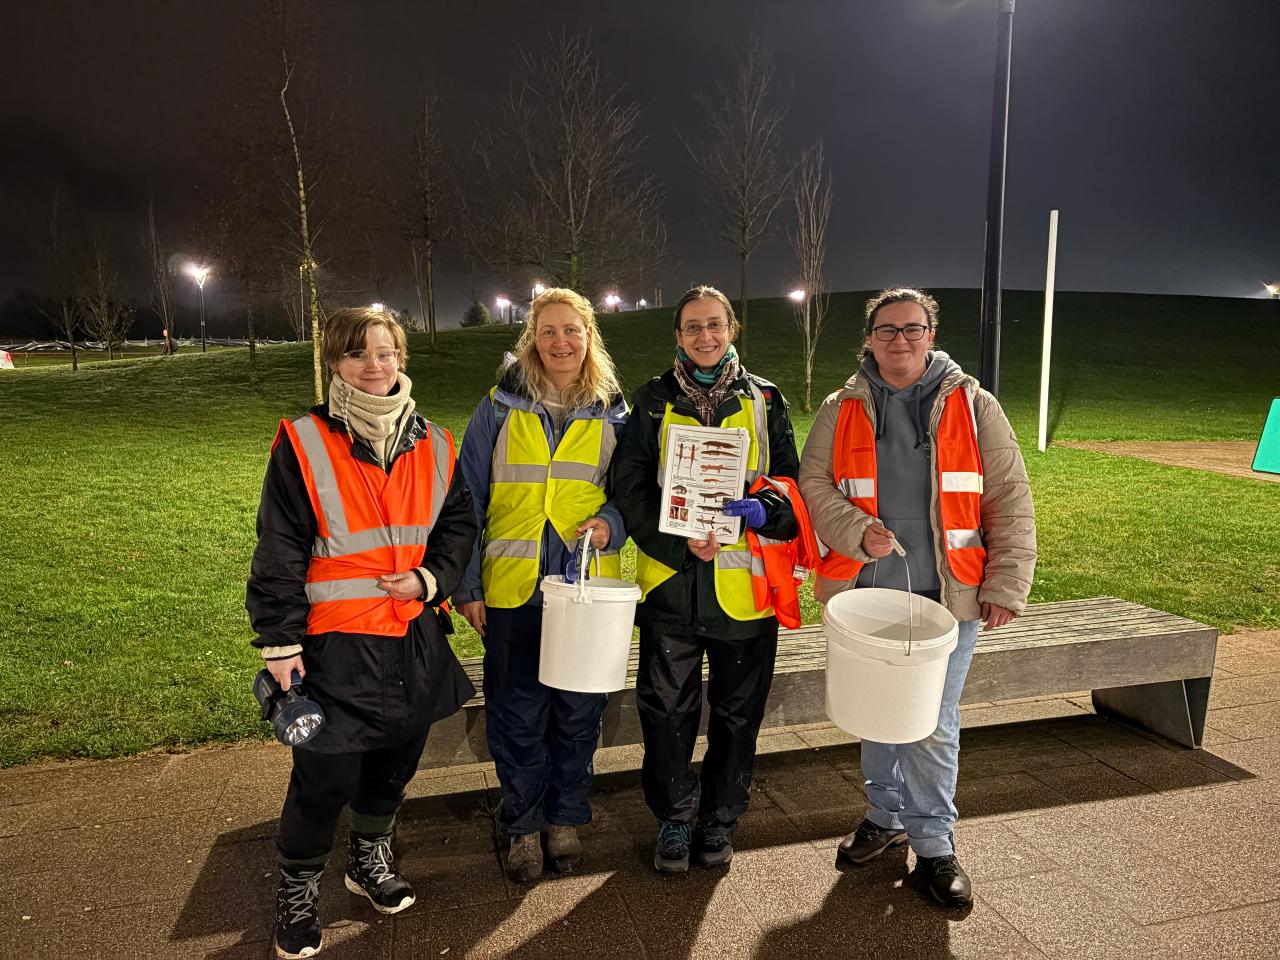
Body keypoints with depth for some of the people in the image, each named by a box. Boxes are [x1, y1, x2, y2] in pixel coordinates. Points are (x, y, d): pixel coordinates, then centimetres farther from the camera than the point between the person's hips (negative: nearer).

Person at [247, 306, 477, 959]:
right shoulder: (304, 444, -8)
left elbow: (458, 522, 10)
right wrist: (280, 641, -10)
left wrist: (432, 579, -7)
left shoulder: (433, 445, 4)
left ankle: (370, 857, 44)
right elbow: (279, 551, -8)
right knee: (324, 776, 2)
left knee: (395, 758, 19)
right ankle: (298, 888, 29)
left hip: (414, 637, 5)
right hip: (335, 642, -4)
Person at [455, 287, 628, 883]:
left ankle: (566, 818, 32)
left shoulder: (613, 413, 5)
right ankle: (523, 826, 27)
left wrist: (609, 525, -13)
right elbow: (469, 499, 3)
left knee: (578, 711, 10)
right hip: (513, 587, -1)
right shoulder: (499, 408, 2)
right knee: (516, 713, 7)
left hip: (589, 585, 1)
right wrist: (466, 586, -1)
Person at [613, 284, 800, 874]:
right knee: (666, 710, 6)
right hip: (670, 580, 0)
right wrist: (681, 542, -16)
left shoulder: (764, 399, 6)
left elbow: (791, 479, 7)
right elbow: (630, 488, -1)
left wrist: (763, 509, -16)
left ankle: (719, 819, 33)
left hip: (744, 584, 1)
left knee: (737, 712, 12)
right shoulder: (654, 401, 5)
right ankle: (674, 819, 29)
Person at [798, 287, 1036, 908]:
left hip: (946, 596, -2)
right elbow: (814, 484, 2)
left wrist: (1006, 586, -5)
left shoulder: (971, 406, 2)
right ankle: (885, 815, 37)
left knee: (933, 724, 1)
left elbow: (1010, 500, 1)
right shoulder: (842, 410, 6)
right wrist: (858, 532, -15)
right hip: (864, 592, 2)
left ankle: (933, 844, 21)